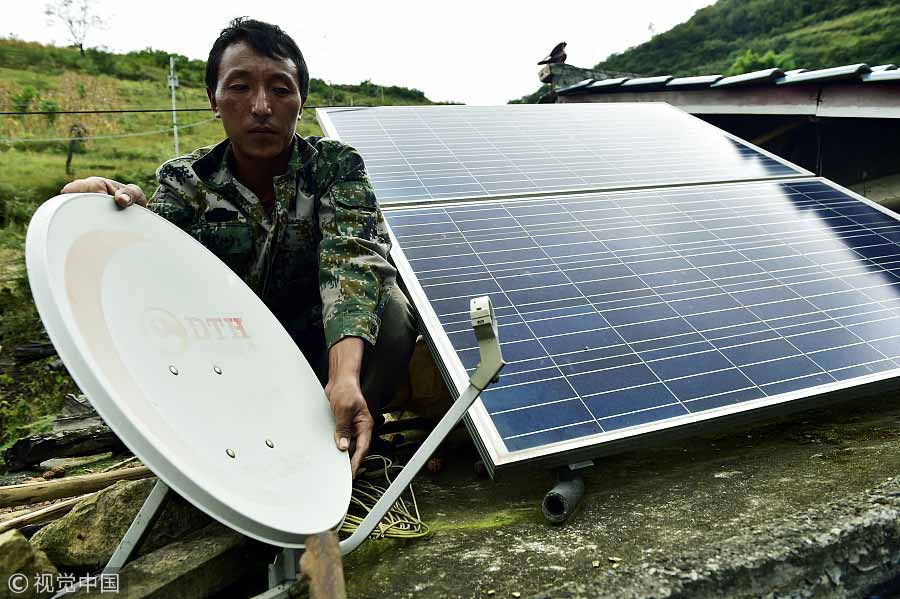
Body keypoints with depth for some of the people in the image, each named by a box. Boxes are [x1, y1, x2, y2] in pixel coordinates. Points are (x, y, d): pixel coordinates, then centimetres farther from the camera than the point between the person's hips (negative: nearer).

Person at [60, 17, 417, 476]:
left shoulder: (336, 165, -11)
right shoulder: (184, 180, -6)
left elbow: (352, 254, -29)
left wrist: (345, 377, -47)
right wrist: (128, 213, -49)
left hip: (320, 352, -1)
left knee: (388, 308, -30)